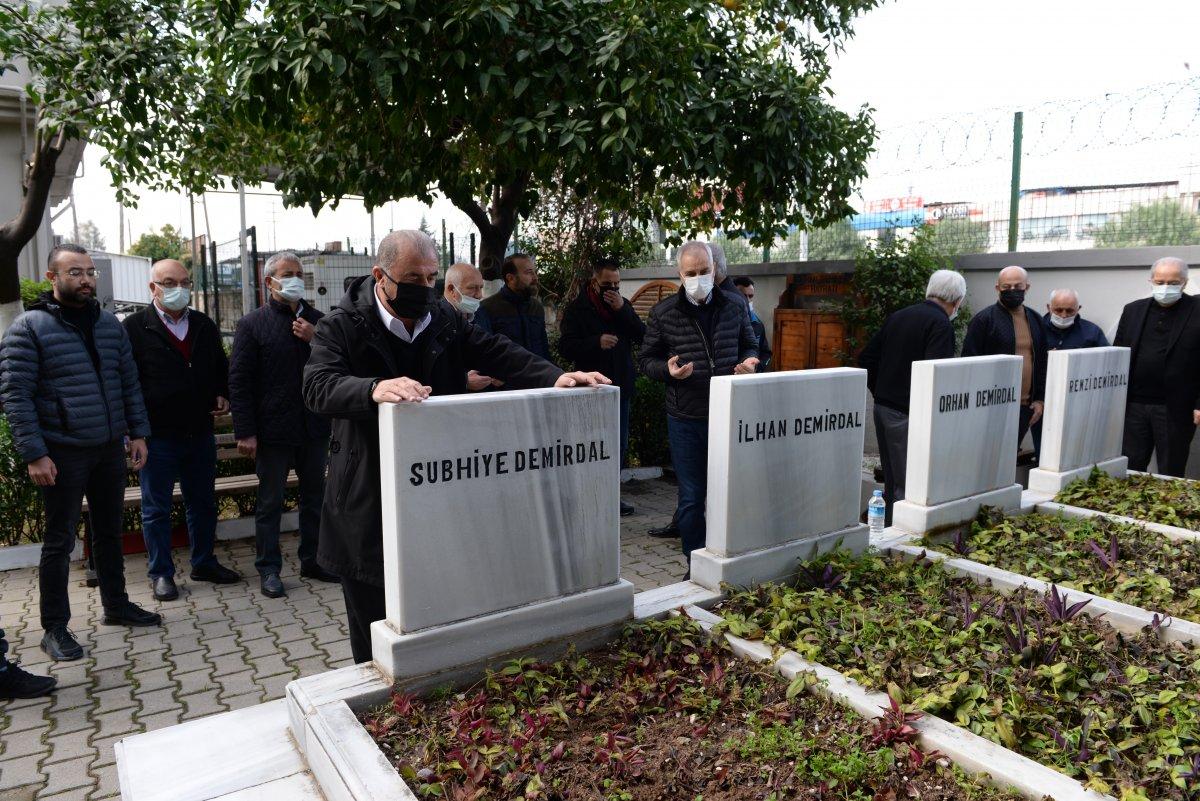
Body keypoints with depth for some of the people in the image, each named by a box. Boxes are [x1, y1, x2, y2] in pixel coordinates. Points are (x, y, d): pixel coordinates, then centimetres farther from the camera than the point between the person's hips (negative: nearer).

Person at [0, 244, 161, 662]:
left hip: (110, 449, 5)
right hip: (63, 454, -5)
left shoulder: (109, 324, 7)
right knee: (60, 541, 4)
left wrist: (138, 433, 5)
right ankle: (55, 628, 16)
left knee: (109, 532, 16)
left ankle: (116, 605, 30)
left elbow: (129, 382, 11)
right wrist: (34, 454, -15)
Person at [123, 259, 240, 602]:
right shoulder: (135, 327, -5)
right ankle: (161, 573, 19)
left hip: (200, 432, 5)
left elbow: (221, 368, 22)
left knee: (203, 503, 14)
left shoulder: (204, 325, 11)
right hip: (158, 435, -5)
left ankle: (204, 563, 28)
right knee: (157, 508, 7)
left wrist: (223, 396, 4)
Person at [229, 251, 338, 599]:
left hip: (314, 427, 4)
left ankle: (312, 560, 27)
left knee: (314, 497, 13)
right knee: (270, 502, 7)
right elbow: (239, 381, -6)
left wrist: (317, 340, -10)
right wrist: (245, 432, -12)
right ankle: (268, 569, 18)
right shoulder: (253, 323, -3)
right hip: (273, 430, -4)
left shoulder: (317, 321, 8)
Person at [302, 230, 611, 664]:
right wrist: (375, 388, -45)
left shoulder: (444, 319, 6)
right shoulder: (343, 325, -9)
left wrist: (555, 377, -17)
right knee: (373, 620, 10)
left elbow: (499, 353, 0)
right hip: (368, 496, -4)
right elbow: (318, 385, -24)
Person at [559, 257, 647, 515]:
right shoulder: (577, 309, -3)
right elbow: (566, 346, -10)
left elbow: (642, 336, -1)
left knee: (619, 445, 11)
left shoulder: (623, 305, 11)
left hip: (621, 387, 6)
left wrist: (622, 310, -12)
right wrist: (597, 342, -22)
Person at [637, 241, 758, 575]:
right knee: (691, 497, 6)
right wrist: (667, 369, -17)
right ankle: (695, 566, 21)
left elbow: (750, 344, 18)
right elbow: (646, 359, 4)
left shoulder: (734, 306, 4)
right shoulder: (663, 312, -2)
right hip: (685, 419, -1)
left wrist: (749, 361, -5)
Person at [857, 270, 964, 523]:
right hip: (908, 413, -8)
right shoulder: (941, 325, -12)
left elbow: (866, 358, 15)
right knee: (907, 486, -3)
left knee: (891, 481, 18)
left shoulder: (897, 316, 13)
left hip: (882, 407, 8)